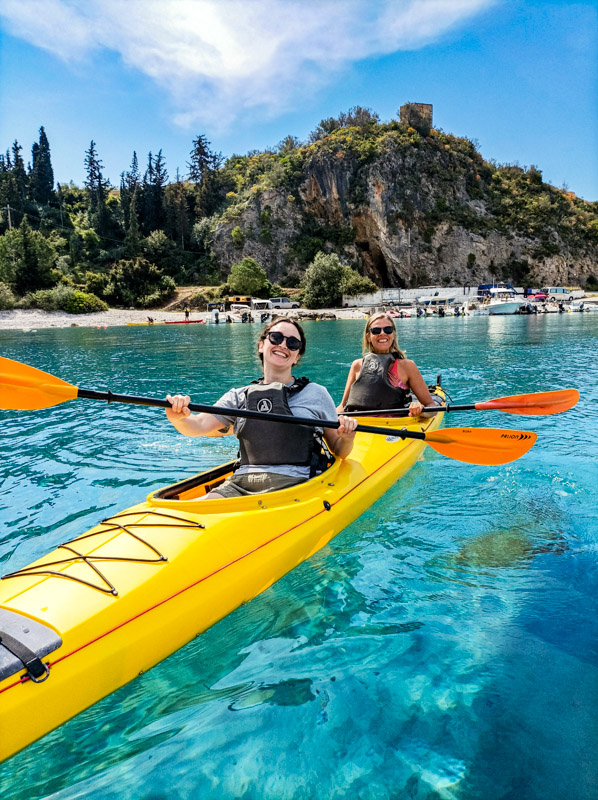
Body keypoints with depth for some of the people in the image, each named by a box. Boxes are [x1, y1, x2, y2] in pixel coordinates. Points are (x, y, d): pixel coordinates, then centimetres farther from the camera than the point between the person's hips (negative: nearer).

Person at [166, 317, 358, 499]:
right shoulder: (239, 396, 15)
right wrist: (178, 418, -22)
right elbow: (199, 425, 0)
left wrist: (346, 439, -9)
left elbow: (339, 452, 14)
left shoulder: (316, 394, 10)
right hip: (240, 482, 2)